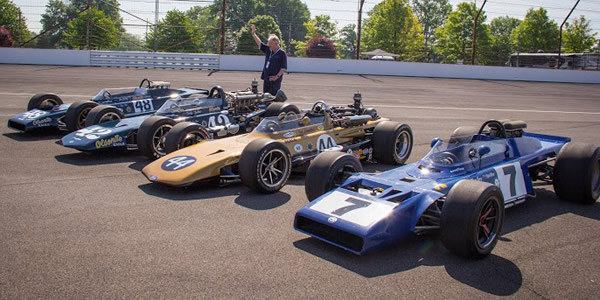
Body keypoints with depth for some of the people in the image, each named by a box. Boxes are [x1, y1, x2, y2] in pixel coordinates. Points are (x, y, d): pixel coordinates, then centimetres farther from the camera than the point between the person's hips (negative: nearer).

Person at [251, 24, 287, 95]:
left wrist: (277, 76, -19)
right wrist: (254, 33, 16)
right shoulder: (268, 50, 10)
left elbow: (284, 68, -11)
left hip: (275, 80, -7)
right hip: (266, 79, 7)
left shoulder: (282, 53, -8)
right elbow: (259, 43, 19)